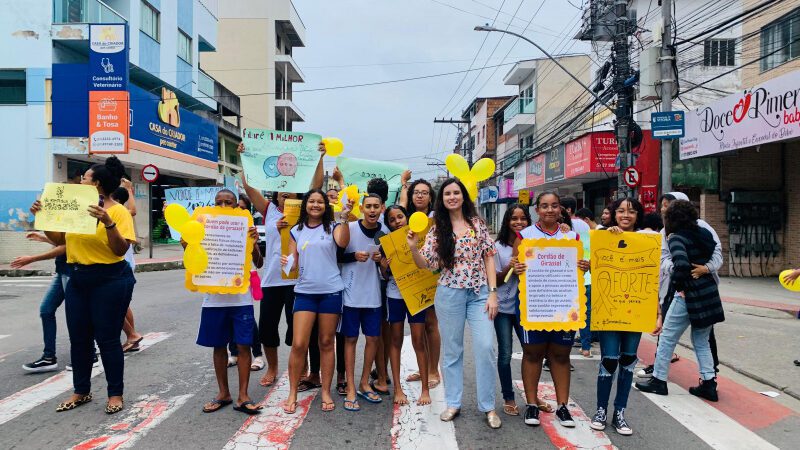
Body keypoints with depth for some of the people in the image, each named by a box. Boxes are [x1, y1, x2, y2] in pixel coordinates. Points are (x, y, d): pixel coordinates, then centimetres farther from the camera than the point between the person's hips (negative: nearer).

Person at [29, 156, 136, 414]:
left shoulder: (119, 211, -11)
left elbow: (120, 250, -19)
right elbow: (59, 239, 15)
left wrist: (108, 223, -31)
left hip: (110, 280, -7)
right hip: (78, 279, 7)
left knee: (107, 339, -1)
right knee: (79, 339, 13)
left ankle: (115, 394, 14)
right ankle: (81, 392, 28)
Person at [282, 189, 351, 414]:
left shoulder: (333, 226, 2)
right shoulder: (296, 231, 9)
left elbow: (342, 242, -21)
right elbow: (292, 263, 9)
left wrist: (344, 218, -33)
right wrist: (286, 263, -13)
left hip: (331, 291, -1)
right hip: (304, 292, 1)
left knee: (326, 343, 9)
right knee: (298, 344, -3)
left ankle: (326, 392, 21)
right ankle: (292, 394, 13)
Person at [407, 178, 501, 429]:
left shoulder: (477, 223, 2)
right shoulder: (437, 230, 3)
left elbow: (488, 258, 2)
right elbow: (425, 264, -1)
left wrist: (493, 293, -5)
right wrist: (413, 247, -20)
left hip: (480, 293, 0)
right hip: (450, 294, 1)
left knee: (485, 347, -7)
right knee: (452, 349, 8)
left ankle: (488, 406, 9)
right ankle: (453, 403, 21)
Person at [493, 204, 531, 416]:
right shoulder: (498, 247, -2)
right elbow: (494, 281, -2)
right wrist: (509, 268, -20)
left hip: (525, 305, 2)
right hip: (504, 307, -2)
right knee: (505, 354, 2)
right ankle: (508, 398, 17)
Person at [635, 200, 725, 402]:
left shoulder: (676, 238, -14)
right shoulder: (703, 233, 7)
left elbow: (681, 264, -29)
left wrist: (677, 284, -15)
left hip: (687, 296, -7)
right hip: (710, 293, 7)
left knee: (667, 338, 7)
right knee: (701, 341, 19)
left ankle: (658, 381, 15)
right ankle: (709, 384, 19)